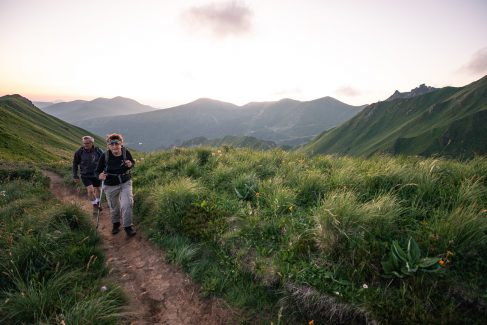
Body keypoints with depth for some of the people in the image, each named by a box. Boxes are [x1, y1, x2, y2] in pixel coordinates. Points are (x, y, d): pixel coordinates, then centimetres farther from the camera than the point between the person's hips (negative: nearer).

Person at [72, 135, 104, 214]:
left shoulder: (97, 151, -9)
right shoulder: (79, 152, -10)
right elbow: (75, 164, 2)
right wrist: (75, 176, 3)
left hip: (96, 174, 2)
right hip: (85, 175, -2)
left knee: (97, 189, 16)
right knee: (90, 190, -14)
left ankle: (98, 203, 41)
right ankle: (94, 206, 8)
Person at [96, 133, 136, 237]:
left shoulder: (126, 152, -15)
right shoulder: (105, 156, -19)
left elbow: (133, 162, 5)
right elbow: (98, 171, -9)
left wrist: (130, 164, -19)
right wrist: (100, 176, -32)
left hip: (125, 183, 0)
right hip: (110, 186, 0)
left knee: (127, 204, -13)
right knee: (114, 207, 16)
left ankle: (128, 226, 10)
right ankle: (116, 224, 45)